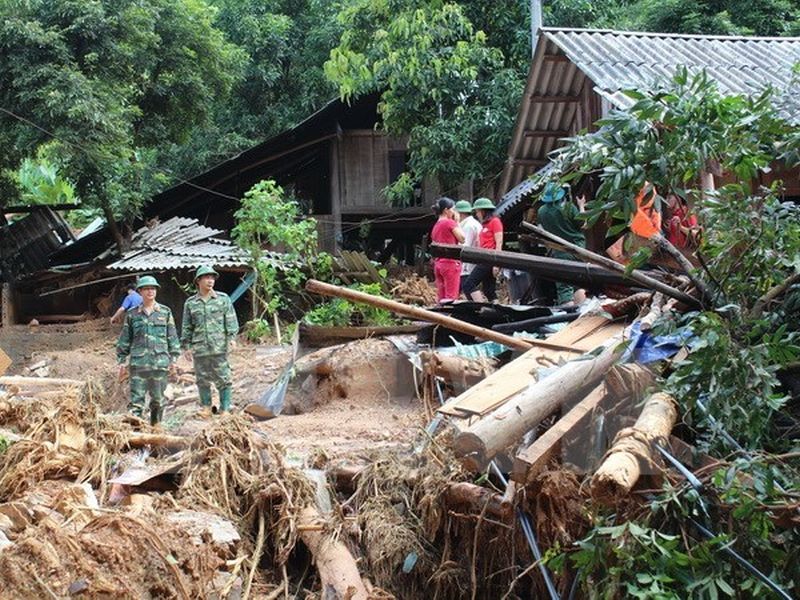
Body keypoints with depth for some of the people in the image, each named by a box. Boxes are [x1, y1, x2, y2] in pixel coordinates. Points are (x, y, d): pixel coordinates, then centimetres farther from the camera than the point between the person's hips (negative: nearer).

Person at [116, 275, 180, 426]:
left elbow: (172, 336, 9)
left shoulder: (165, 312, 7)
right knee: (136, 398, -5)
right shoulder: (132, 314, 7)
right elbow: (124, 339, 10)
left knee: (158, 398, 9)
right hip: (138, 363, -1)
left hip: (160, 362, 1)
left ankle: (155, 425, 25)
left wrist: (173, 358, 4)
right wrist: (122, 361, 6)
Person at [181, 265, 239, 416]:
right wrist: (186, 346, 9)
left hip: (219, 347, -2)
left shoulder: (223, 299, 6)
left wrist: (231, 336, -9)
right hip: (199, 349, 2)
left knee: (223, 379, -2)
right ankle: (206, 407, 17)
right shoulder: (190, 303, 9)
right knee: (202, 380, 7)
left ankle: (225, 409, 4)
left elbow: (231, 320, 3)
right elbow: (186, 327, 12)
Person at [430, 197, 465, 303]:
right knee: (451, 296, -10)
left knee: (441, 297, 6)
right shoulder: (450, 223, -6)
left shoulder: (435, 226, 16)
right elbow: (462, 239, -3)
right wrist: (457, 223, 5)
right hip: (451, 262, -8)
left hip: (438, 264, 8)